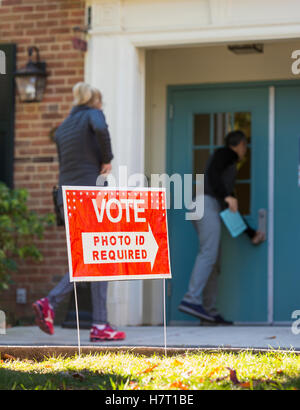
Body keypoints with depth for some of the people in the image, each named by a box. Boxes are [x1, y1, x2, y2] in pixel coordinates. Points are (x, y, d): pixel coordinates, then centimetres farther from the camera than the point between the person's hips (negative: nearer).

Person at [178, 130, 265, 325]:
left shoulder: (230, 168, 34)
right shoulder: (226, 153, 10)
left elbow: (233, 210, 32)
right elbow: (212, 173, -12)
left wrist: (252, 233, 32)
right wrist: (227, 196, -24)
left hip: (214, 208, 9)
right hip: (208, 204, -9)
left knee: (214, 263, 3)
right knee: (208, 254, -22)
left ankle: (210, 310, -2)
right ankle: (192, 299, -33)